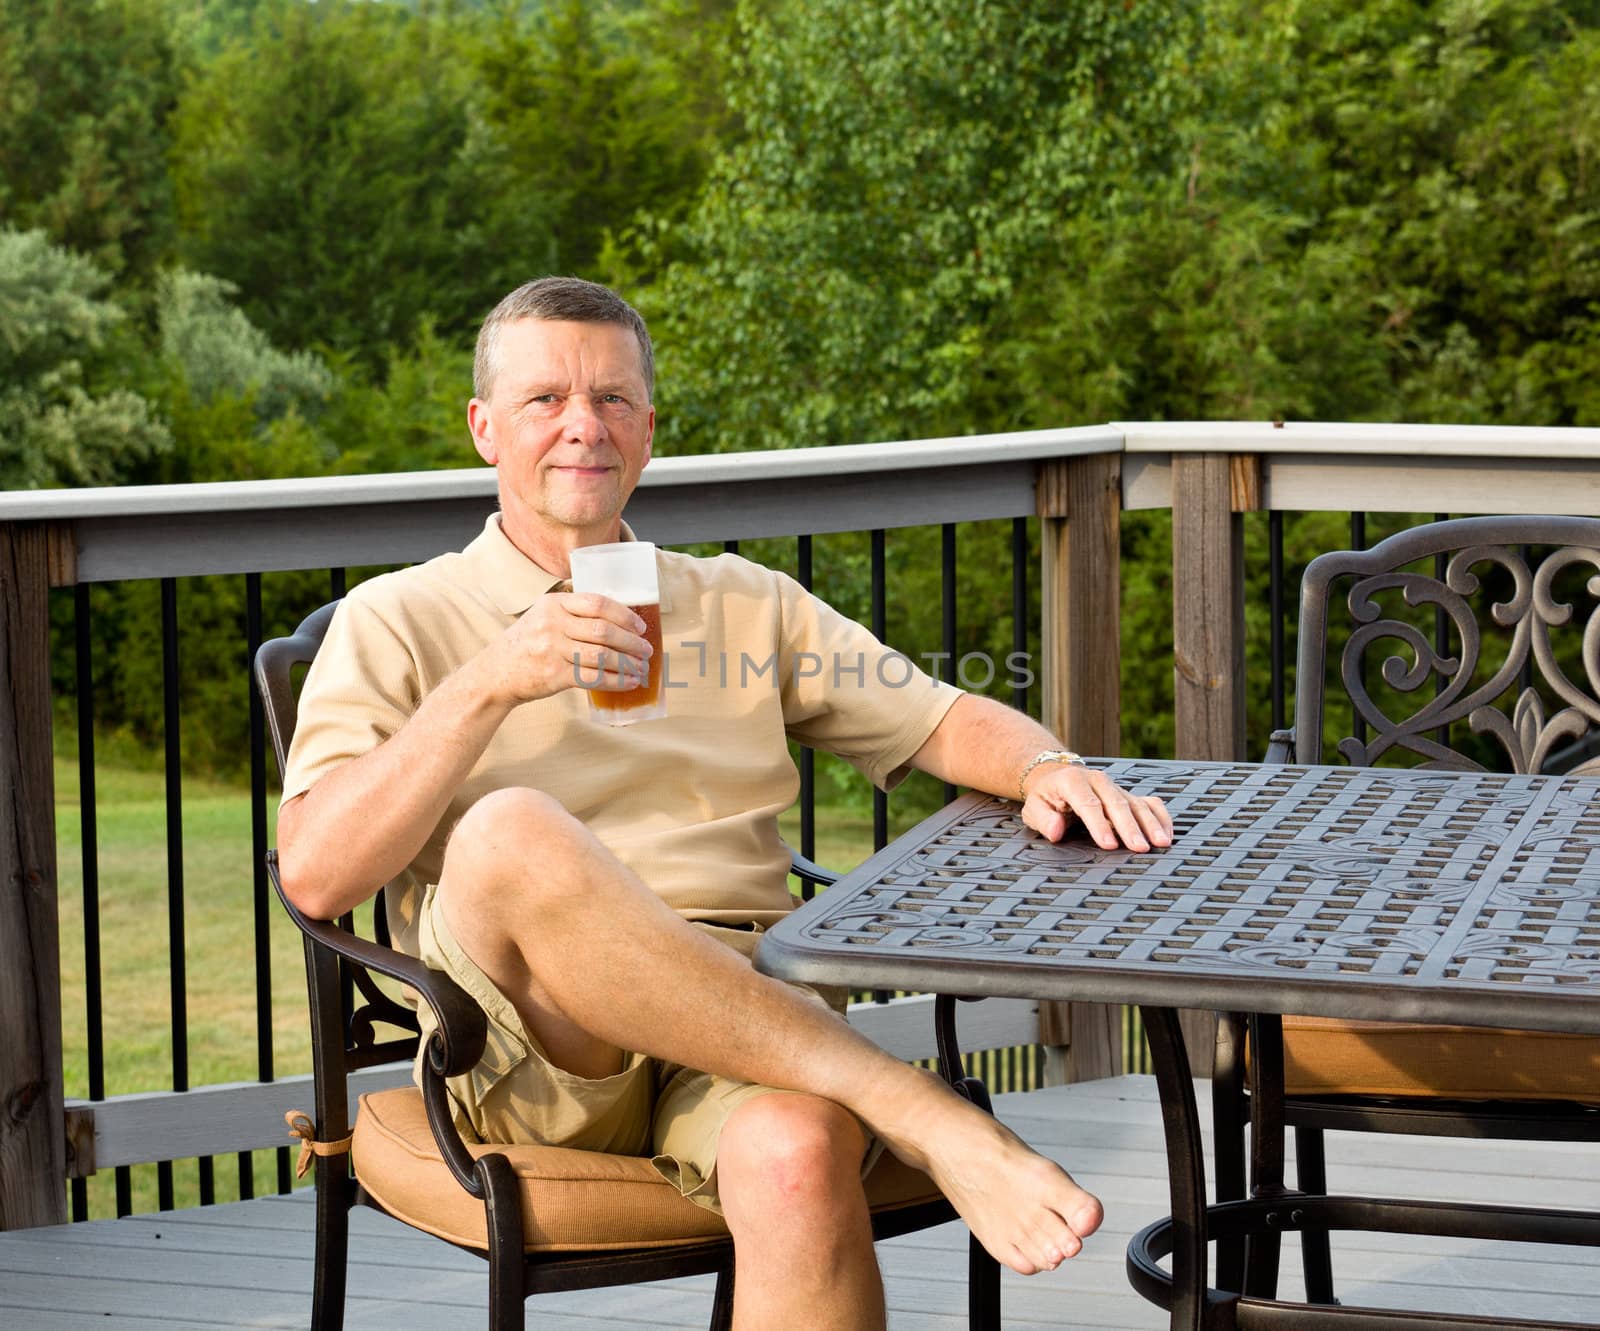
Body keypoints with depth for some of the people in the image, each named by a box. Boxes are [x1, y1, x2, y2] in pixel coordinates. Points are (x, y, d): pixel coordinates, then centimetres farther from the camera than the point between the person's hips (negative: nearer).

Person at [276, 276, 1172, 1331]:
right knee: (509, 834, -36)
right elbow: (315, 876, -1)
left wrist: (1046, 768, -3)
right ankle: (922, 1113, -33)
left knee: (796, 1154, -36)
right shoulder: (396, 622, 13)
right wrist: (491, 684, -10)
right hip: (532, 1042, -2)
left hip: (752, 1013, 2)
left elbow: (948, 722, 20)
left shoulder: (747, 604, 25)